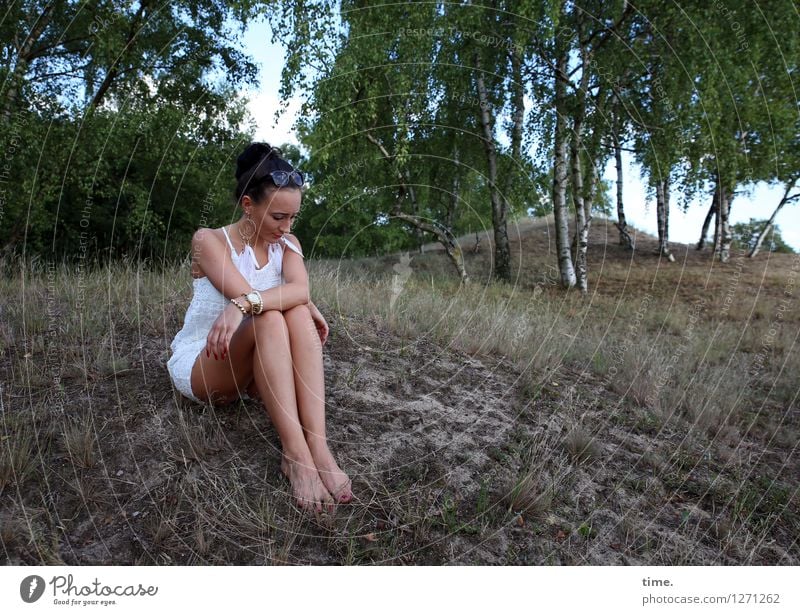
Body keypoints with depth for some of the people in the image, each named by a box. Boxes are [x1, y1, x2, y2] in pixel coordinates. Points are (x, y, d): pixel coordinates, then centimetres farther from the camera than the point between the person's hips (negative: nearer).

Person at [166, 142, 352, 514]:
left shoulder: (286, 244, 0)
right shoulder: (209, 240, -10)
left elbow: (300, 289, -23)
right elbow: (243, 293, -27)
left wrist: (242, 305, -40)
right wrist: (305, 307, -24)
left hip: (256, 368, 4)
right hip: (198, 364, -4)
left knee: (297, 315, -29)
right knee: (269, 319, -34)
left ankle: (318, 448, -40)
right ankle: (295, 453, -43)